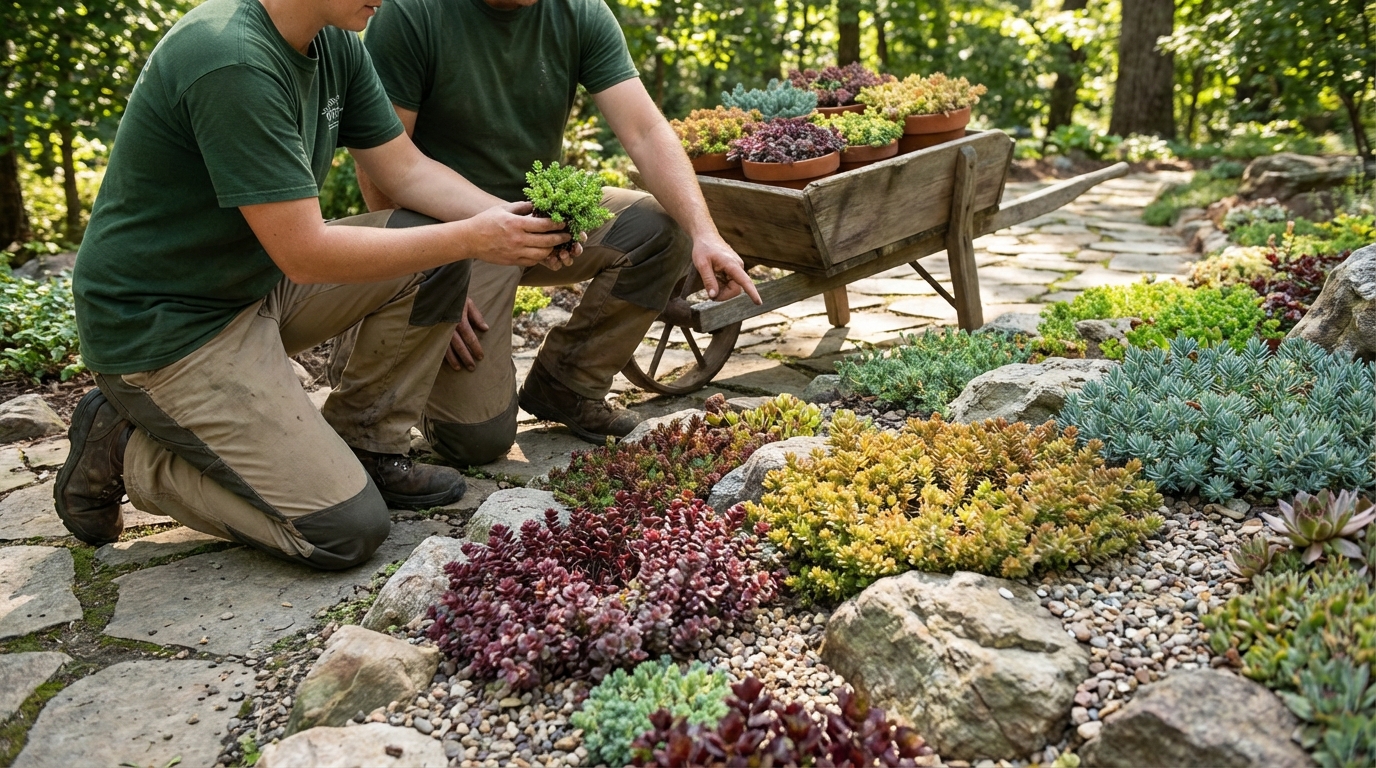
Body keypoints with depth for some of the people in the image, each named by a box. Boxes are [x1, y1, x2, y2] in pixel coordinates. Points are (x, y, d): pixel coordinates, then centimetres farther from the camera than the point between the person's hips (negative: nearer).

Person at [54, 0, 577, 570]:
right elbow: (305, 254, -28)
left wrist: (508, 219, -12)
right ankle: (123, 449, 5)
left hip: (258, 282, 9)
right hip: (161, 325, -9)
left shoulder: (335, 46, -1)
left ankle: (364, 449, 9)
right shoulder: (232, 63, -28)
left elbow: (406, 170, 5)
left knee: (435, 250, -3)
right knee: (347, 530, -11)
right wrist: (471, 238, -23)